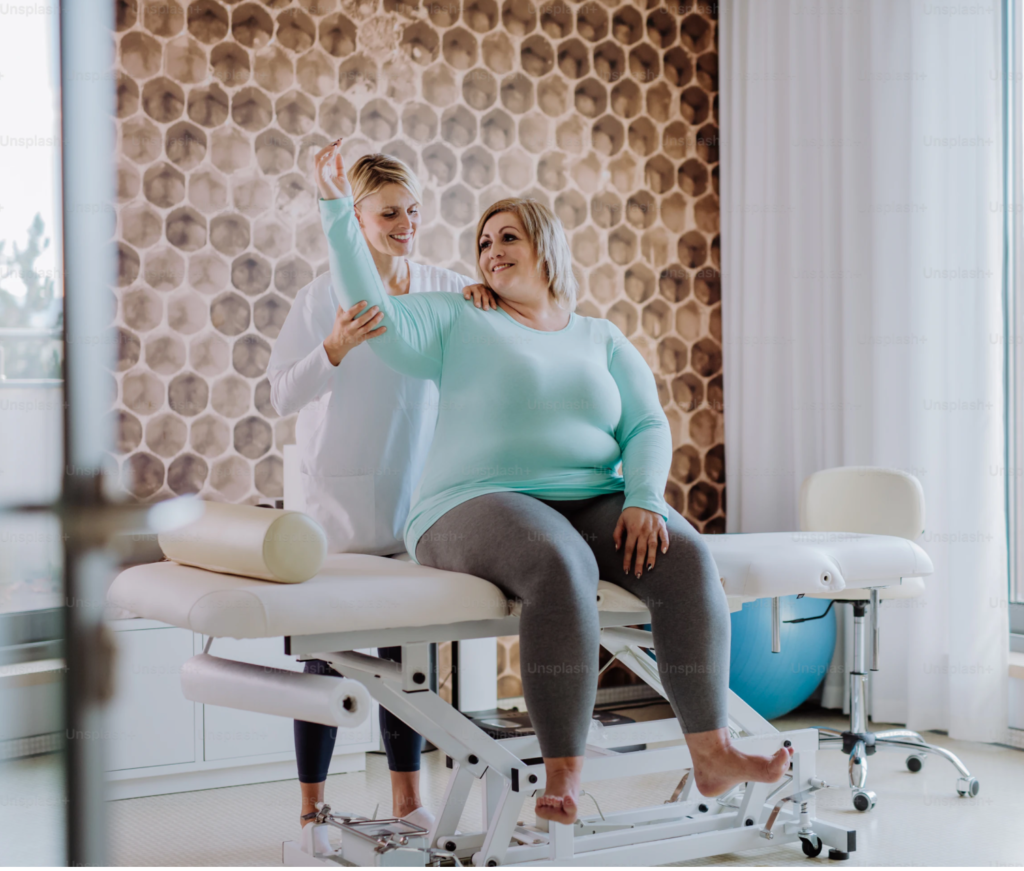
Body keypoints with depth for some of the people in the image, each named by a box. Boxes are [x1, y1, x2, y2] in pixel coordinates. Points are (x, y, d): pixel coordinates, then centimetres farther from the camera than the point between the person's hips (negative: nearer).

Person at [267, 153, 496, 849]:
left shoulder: (441, 288, 4)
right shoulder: (325, 295, -6)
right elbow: (283, 393, -10)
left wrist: (483, 298, -12)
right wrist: (336, 347, -28)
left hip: (414, 496, 4)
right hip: (339, 500, -3)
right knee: (326, 652, 1)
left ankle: (407, 798, 21)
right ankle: (312, 805, 12)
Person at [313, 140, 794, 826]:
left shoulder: (602, 340, 19)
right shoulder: (460, 324, 12)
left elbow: (648, 427, 10)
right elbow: (376, 313, -3)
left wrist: (643, 500, -10)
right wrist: (339, 211, -10)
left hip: (592, 504, 4)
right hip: (480, 505, -3)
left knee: (687, 557, -26)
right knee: (562, 567, -37)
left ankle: (712, 753, -25)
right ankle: (564, 775, -34)